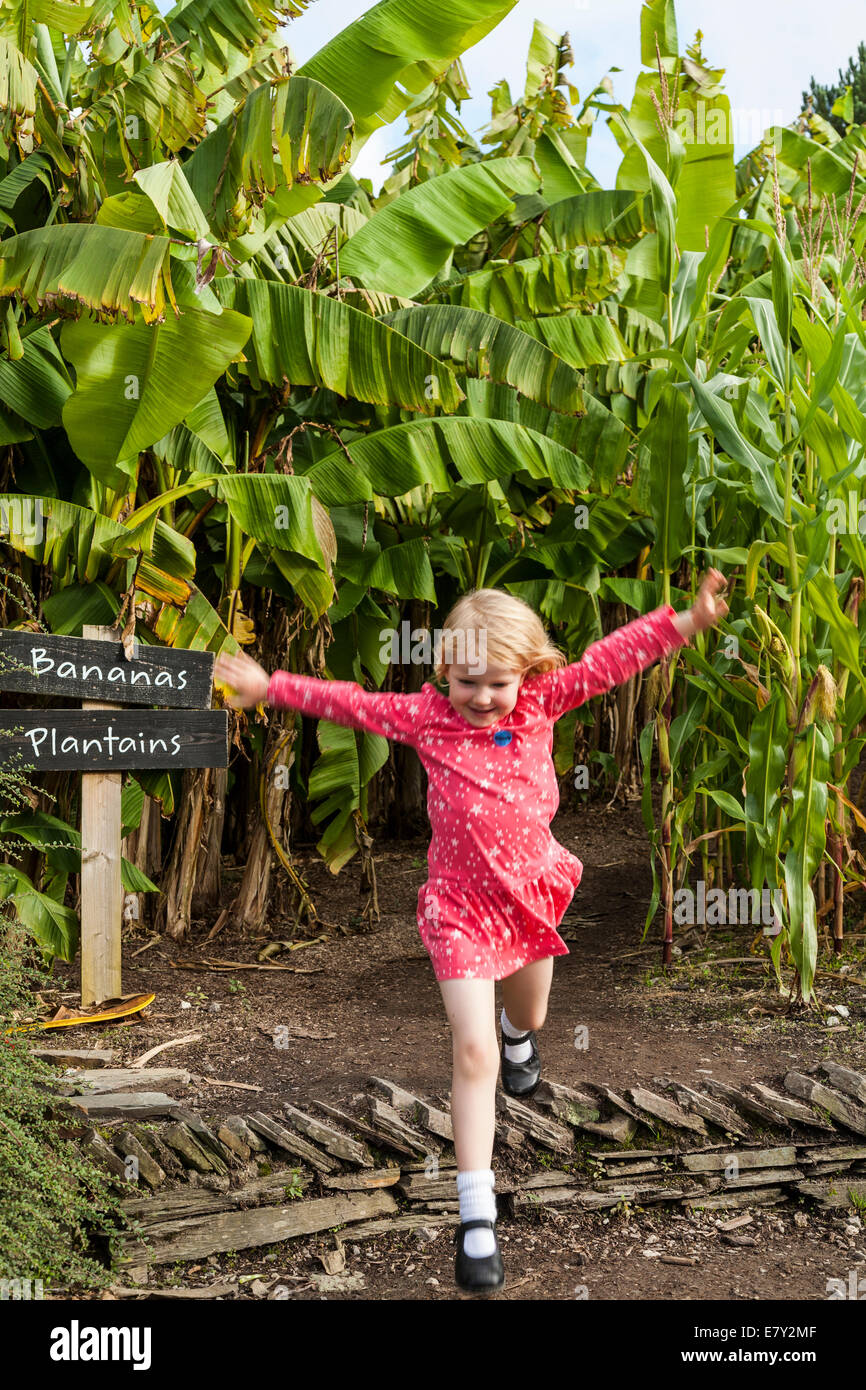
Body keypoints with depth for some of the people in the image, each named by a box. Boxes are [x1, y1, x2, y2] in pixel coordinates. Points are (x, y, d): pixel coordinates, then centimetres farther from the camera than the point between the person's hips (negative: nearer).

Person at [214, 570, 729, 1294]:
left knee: (529, 1016, 26)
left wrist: (686, 621, -22)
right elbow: (350, 702, 0)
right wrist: (271, 687, 5)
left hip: (532, 893, 3)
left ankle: (518, 1032, 68)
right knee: (474, 1053, -9)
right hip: (461, 903, -3)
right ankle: (477, 1214, -2)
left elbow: (610, 658, -14)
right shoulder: (427, 717, -9)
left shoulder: (542, 703, -7)